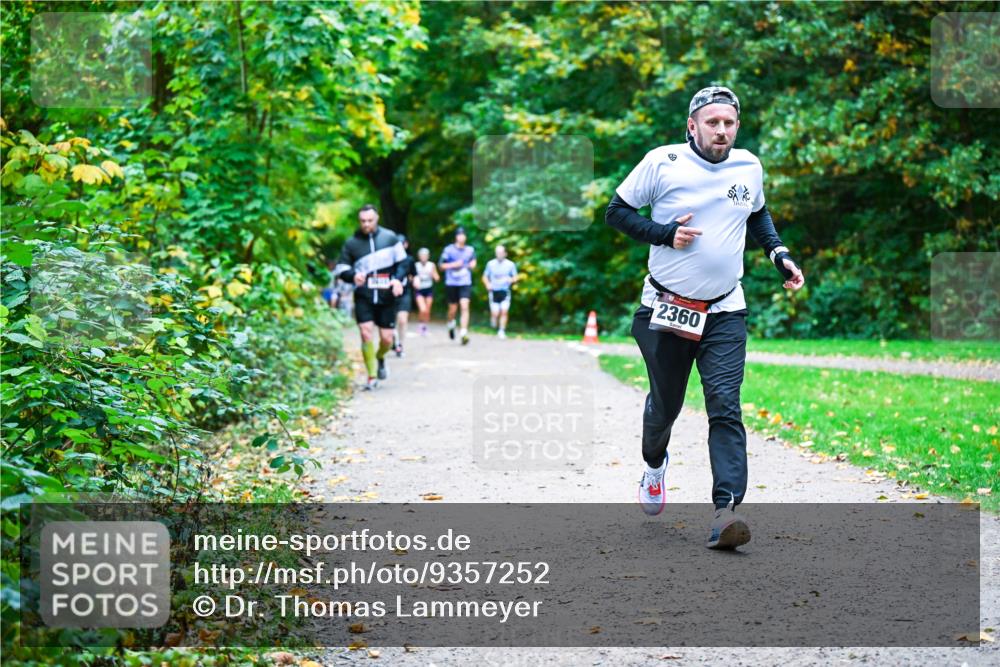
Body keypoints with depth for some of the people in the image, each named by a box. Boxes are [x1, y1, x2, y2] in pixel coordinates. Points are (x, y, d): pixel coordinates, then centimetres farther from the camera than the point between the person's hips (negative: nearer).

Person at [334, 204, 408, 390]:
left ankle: (380, 357, 37)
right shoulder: (351, 243, 2)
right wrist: (353, 276, -17)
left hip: (386, 296, 1)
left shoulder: (389, 237, 4)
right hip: (363, 296, -1)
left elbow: (402, 261, 11)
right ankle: (372, 377, -5)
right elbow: (341, 269, 5)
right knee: (366, 333, -16)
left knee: (387, 339, 1)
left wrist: (398, 279, -7)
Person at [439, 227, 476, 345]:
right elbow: (442, 265, 0)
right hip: (451, 283, -1)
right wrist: (453, 265, -14)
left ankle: (464, 333, -16)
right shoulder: (449, 250, -3)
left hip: (465, 283, 1)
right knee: (453, 309, 8)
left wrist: (472, 264, 3)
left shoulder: (470, 250, 6)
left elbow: (473, 262, 25)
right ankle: (451, 326, 40)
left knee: (465, 307, -14)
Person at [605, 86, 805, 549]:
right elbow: (616, 212, -2)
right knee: (664, 405, 12)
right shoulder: (663, 161, -8)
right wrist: (664, 233, -17)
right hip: (665, 310, -2)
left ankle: (726, 511, -22)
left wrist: (779, 255, 8)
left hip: (724, 314, 2)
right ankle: (654, 463, 46)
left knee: (725, 407, -14)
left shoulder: (748, 167, 4)